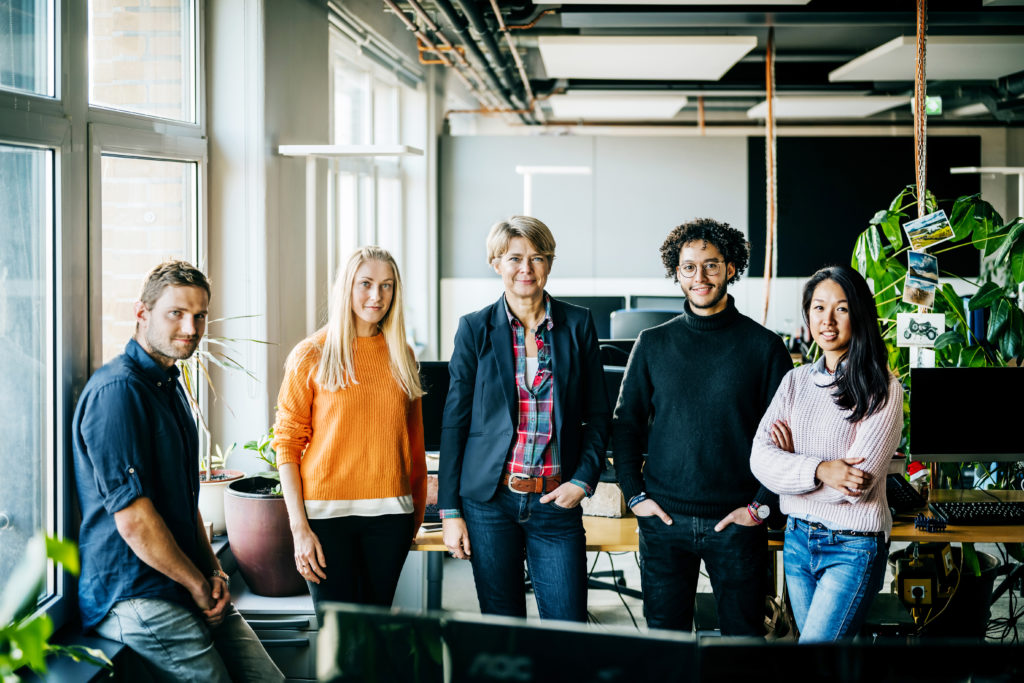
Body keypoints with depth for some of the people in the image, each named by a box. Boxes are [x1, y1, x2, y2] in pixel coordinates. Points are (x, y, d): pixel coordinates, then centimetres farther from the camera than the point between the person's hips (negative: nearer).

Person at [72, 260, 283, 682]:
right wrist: (197, 585, -10)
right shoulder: (118, 390, -16)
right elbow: (133, 519, -20)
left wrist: (213, 570, 8)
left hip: (189, 587, 9)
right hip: (136, 599, -9)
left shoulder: (170, 387, 17)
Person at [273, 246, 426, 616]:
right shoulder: (311, 356, -1)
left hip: (389, 514, 3)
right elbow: (287, 444, -3)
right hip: (327, 513, -3)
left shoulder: (401, 357, 11)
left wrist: (418, 510, 11)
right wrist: (299, 527, -9)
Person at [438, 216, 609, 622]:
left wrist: (583, 481, -5)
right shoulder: (475, 329, 3)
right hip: (490, 498, 0)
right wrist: (450, 511, 0)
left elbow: (597, 415, 10)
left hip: (556, 499, 0)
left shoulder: (578, 325, 5)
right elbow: (454, 421, 4)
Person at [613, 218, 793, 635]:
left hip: (735, 522, -1)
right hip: (663, 520, 2)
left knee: (743, 637, 4)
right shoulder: (653, 344, 7)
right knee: (664, 638, 7)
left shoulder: (763, 346, 1)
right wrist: (634, 494, 2)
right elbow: (625, 424, 11)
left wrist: (763, 504, -5)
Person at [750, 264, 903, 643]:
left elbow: (858, 483, -17)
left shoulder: (881, 388, -9)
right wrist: (818, 470, -20)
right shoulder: (796, 380, 7)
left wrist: (792, 459, -6)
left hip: (853, 545, -6)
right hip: (798, 538, 6)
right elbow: (760, 458, -4)